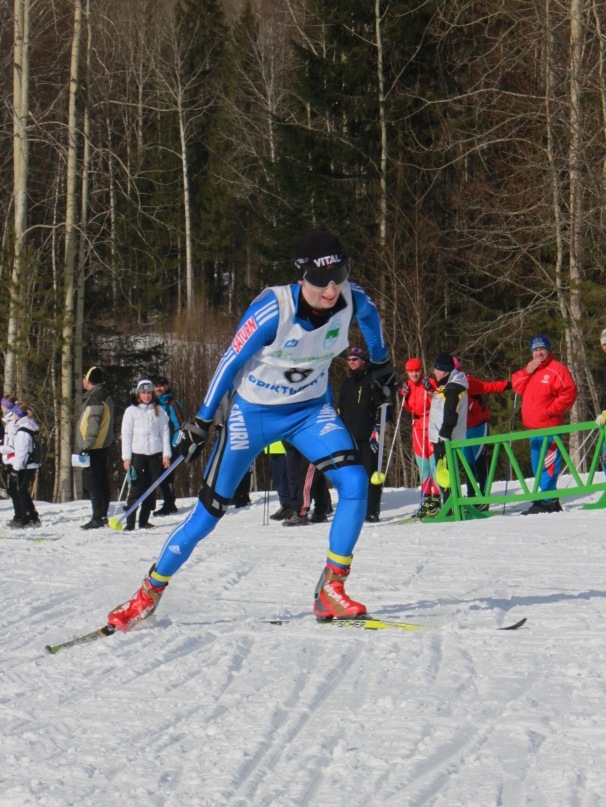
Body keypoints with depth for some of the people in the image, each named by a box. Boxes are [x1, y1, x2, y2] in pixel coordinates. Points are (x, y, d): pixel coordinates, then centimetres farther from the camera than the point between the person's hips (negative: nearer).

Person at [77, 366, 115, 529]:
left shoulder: (95, 399, -17)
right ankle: (103, 516, 20)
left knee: (92, 483, -8)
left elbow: (92, 425, -23)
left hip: (93, 448, -10)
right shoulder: (104, 396, 15)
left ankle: (97, 518, -10)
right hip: (103, 447, 10)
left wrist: (86, 446, -23)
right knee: (102, 482, 14)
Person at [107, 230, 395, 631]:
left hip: (311, 410, 3)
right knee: (210, 509, -1)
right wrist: (202, 422, -14)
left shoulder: (352, 299, -18)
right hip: (254, 412, -3)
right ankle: (151, 591, 16)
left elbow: (370, 316, 9)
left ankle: (331, 590, -12)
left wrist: (382, 364, 24)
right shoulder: (273, 309, -29)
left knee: (354, 482, -21)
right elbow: (231, 361, -18)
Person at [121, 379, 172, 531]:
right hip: (137, 454, -3)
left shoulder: (159, 410, 9)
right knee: (136, 488, -8)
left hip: (155, 454, 3)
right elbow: (126, 435, 1)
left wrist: (166, 455, 3)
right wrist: (126, 458, -4)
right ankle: (130, 522, -8)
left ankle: (144, 521, 11)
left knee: (151, 489, 4)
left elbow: (165, 433, 9)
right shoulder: (131, 411, 2)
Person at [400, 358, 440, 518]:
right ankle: (426, 499, 12)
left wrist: (430, 391, -24)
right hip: (417, 426, 6)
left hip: (431, 425, -6)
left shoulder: (430, 383, -8)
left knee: (433, 462, -11)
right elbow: (409, 408, 13)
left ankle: (436, 499, -12)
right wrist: (404, 396, -2)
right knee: (422, 465, 8)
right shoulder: (408, 386, 9)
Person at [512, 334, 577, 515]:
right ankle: (551, 502, 18)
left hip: (550, 427, -9)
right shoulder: (529, 370, 18)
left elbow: (569, 393, -12)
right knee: (538, 466, 12)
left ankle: (547, 501, -13)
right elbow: (517, 387, 9)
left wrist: (552, 409, -15)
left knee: (548, 465, -12)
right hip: (533, 427, 9)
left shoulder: (557, 369, -6)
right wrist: (527, 371, -4)